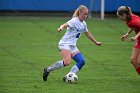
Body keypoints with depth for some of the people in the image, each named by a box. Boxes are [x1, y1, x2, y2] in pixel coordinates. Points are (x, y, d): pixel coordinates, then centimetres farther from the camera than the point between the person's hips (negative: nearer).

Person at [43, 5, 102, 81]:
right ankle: (48, 69, -11)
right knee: (67, 62, -28)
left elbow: (87, 33, 30)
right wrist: (61, 28, -55)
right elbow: (65, 25, -31)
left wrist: (96, 42, 38)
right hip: (65, 44, -9)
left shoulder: (83, 24, 13)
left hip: (72, 46, 9)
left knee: (81, 61, -9)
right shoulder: (74, 21, -12)